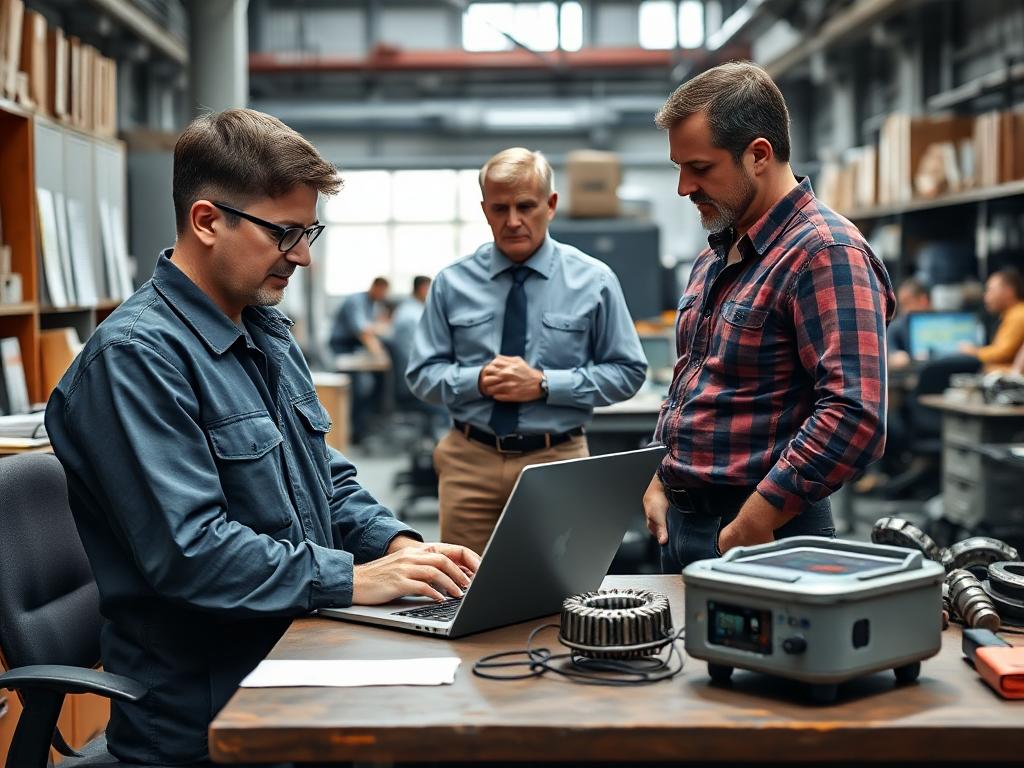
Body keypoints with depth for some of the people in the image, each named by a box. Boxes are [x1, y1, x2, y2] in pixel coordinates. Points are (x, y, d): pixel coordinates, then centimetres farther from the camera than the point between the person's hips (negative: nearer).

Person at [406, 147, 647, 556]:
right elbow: (421, 373, 5)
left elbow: (627, 372, 0)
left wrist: (544, 384, -13)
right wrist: (478, 380, -15)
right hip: (470, 460, 1)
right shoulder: (452, 283, 2)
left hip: (555, 460, -1)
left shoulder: (593, 280, 0)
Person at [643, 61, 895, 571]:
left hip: (766, 532, -8)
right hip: (680, 525, 8)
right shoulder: (713, 259, 13)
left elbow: (853, 417, -27)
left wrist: (748, 529, -23)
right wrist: (660, 486, 11)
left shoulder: (827, 254, -16)